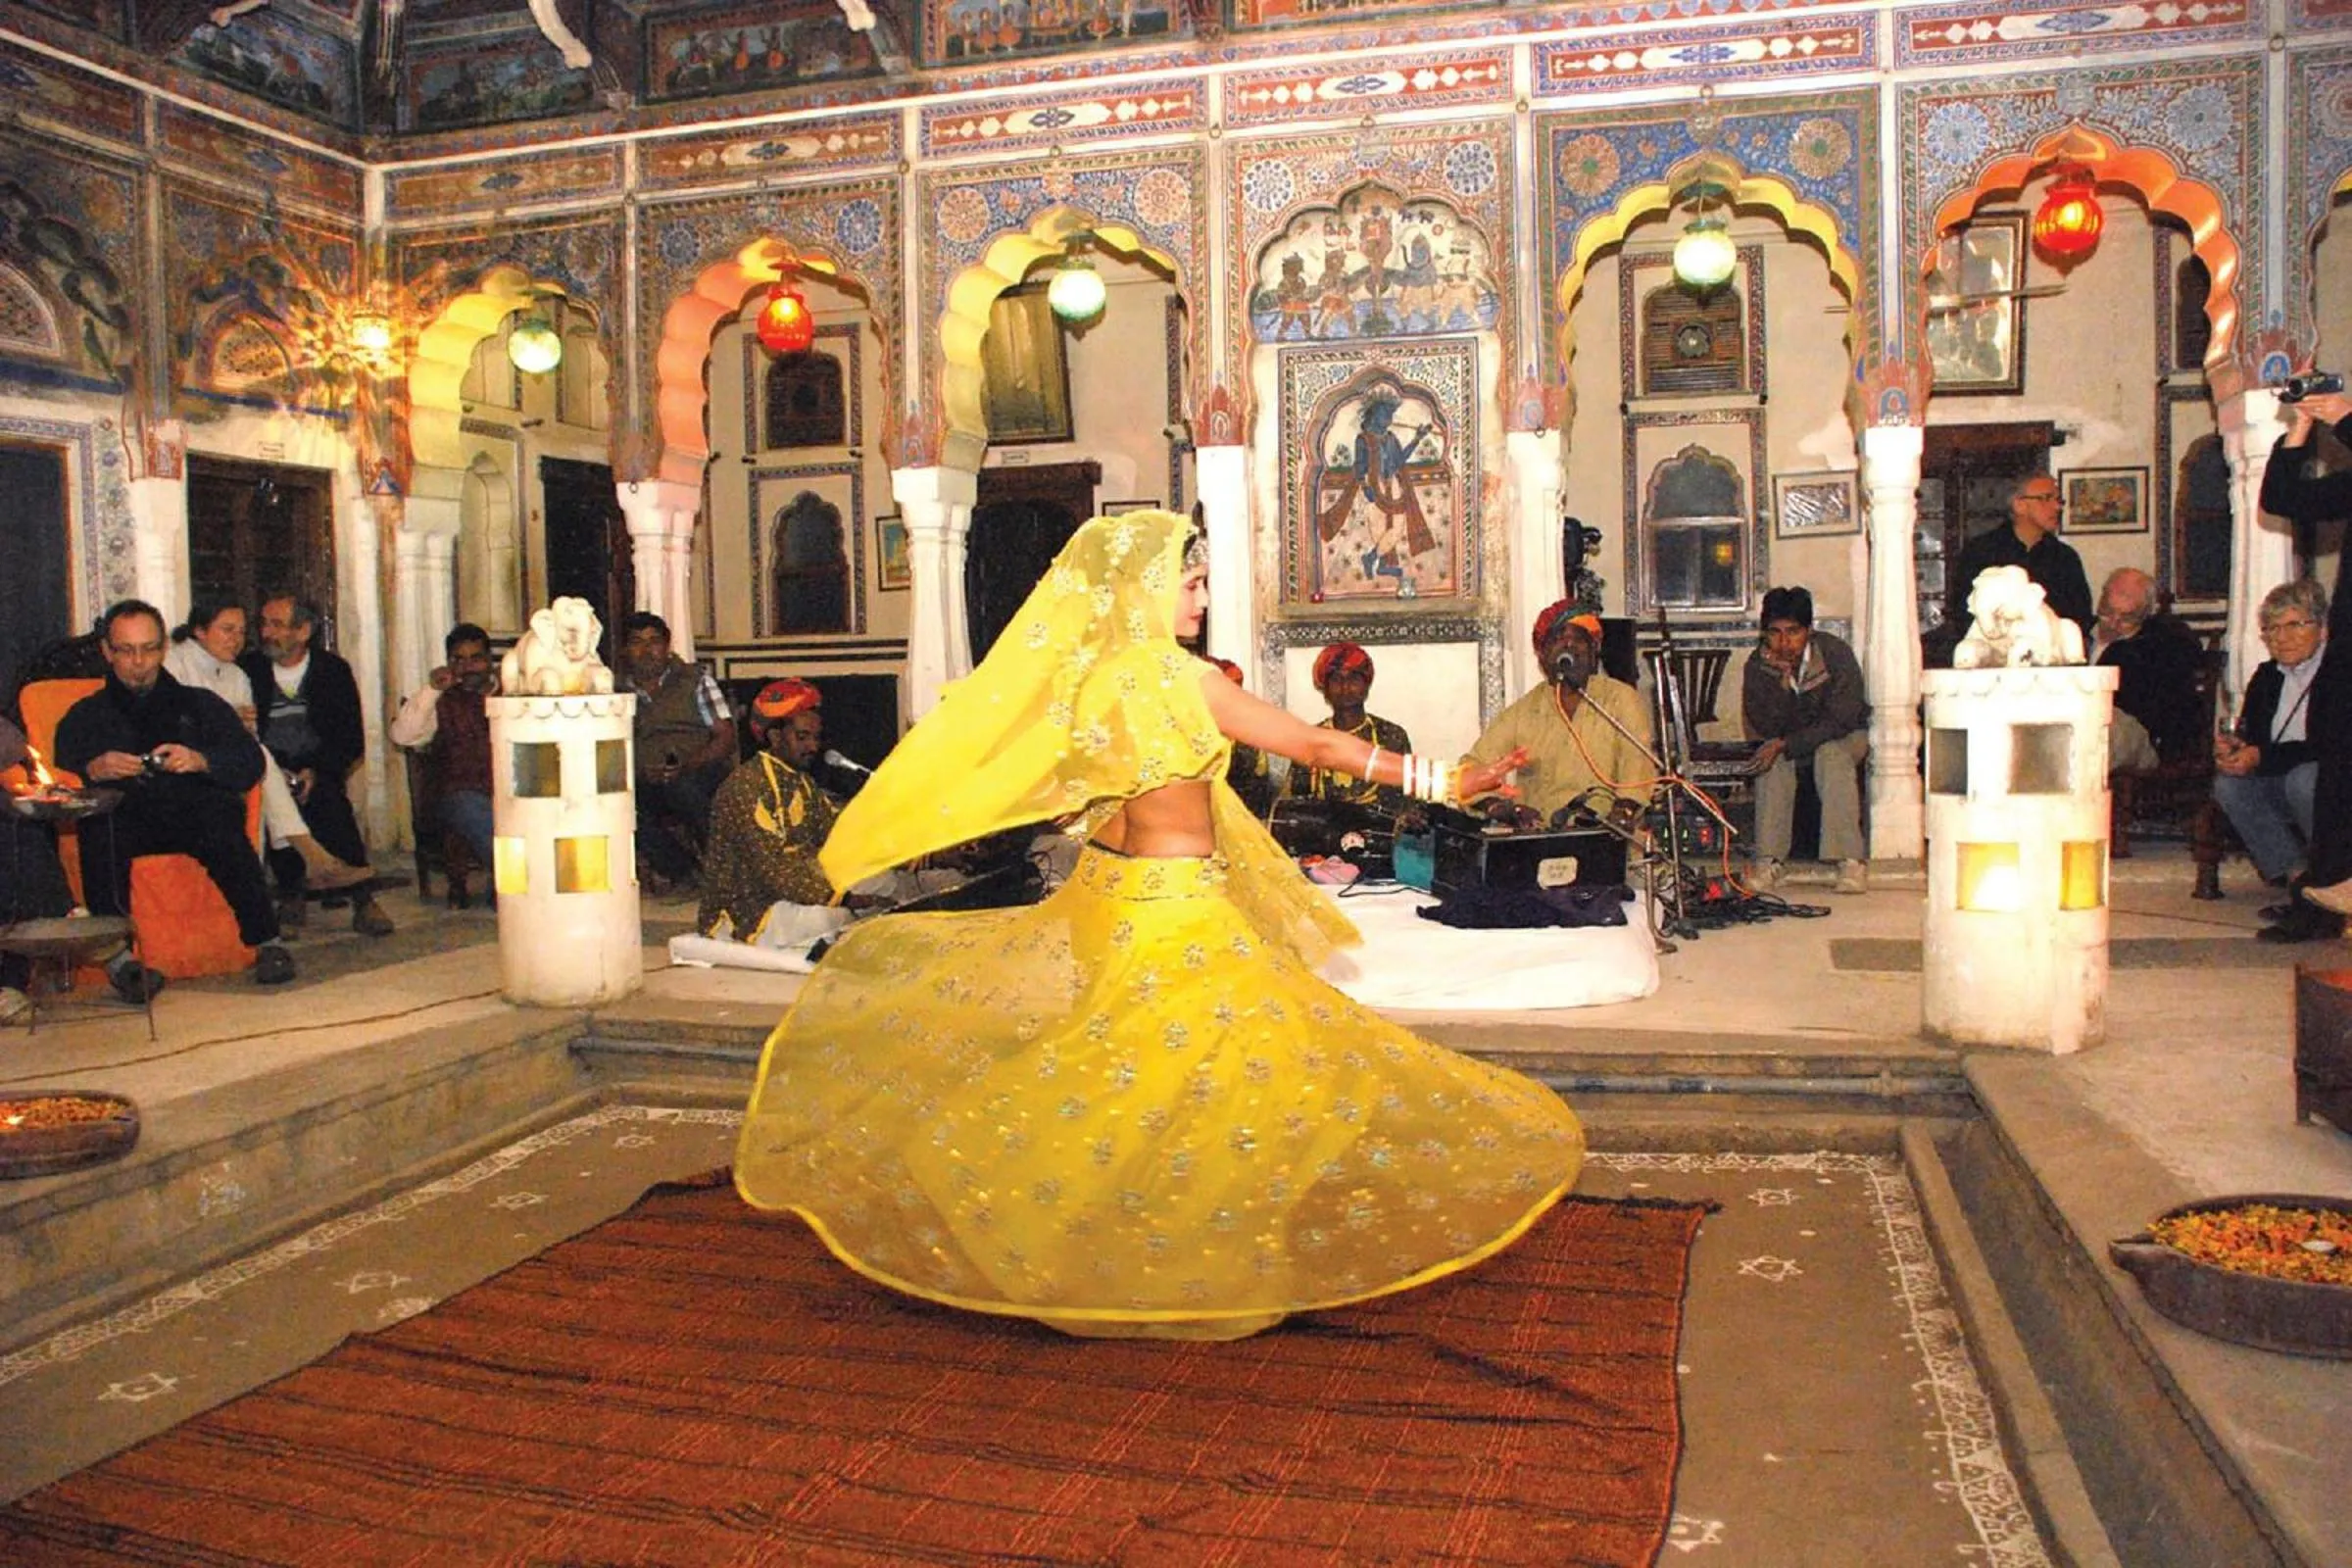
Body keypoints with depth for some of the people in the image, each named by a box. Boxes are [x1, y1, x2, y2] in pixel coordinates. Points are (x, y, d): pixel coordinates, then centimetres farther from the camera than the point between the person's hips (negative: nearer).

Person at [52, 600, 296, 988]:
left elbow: (251, 764, 10)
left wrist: (201, 761, -10)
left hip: (195, 809, -1)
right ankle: (118, 953, -34)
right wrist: (93, 771, -13)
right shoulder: (85, 717, 26)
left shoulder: (199, 704, 25)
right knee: (99, 826, -35)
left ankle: (266, 942, -32)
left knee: (219, 820, -36)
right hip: (122, 818, 1)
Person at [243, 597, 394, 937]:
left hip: (320, 772, 0)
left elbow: (353, 742, 3)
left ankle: (362, 899, -29)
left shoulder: (333, 670, 7)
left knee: (328, 798, -32)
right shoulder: (249, 670, 9)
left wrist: (317, 772, -13)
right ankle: (290, 893, -20)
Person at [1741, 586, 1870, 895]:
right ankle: (1768, 862, -31)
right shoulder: (1758, 664, -14)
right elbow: (1764, 729, -20)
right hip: (1790, 740, 2)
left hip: (1845, 736, -2)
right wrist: (1782, 679, -33)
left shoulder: (1835, 653, -23)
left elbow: (1839, 721, -26)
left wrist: (1786, 743, -33)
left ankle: (1852, 861, -36)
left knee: (1832, 755, -35)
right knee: (1773, 760, -30)